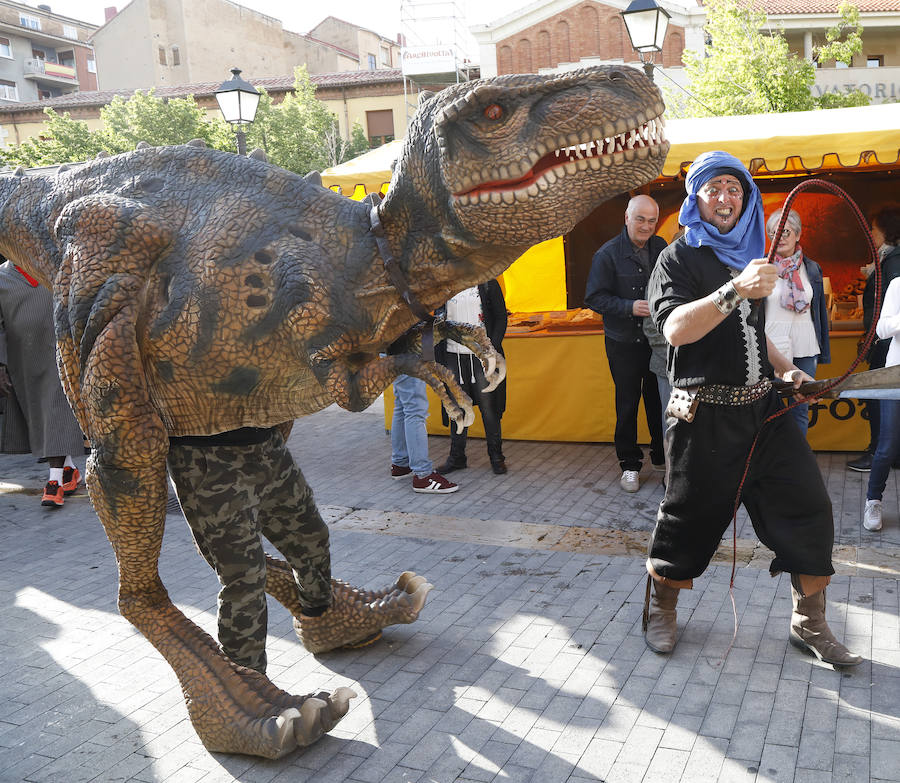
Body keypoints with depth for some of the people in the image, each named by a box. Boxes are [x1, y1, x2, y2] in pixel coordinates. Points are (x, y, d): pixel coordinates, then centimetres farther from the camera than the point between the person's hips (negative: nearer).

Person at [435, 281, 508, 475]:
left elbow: (501, 317, 1)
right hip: (453, 355, 3)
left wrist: (492, 348, -10)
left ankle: (496, 457, 13)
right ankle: (456, 457, 17)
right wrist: (438, 355, 7)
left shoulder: (488, 284, 1)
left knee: (488, 407, -1)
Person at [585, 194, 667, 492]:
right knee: (627, 404, 5)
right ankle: (629, 464, 17)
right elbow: (594, 298, -10)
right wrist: (629, 307, -22)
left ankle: (661, 455, 27)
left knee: (659, 400, 10)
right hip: (624, 344, -3)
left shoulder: (661, 248, 6)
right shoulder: (608, 254, -8)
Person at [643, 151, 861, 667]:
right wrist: (736, 289, -33)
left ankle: (810, 624, 16)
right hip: (705, 416, -6)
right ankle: (660, 610, 29)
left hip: (763, 410, 6)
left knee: (808, 508, 1)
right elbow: (676, 328, -23)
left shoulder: (749, 255, 16)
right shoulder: (680, 258, -4)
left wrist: (786, 370, 15)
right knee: (688, 518, 5)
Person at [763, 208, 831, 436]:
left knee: (801, 410, 9)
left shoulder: (812, 269, 10)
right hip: (772, 349, -3)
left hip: (805, 350, 3)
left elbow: (820, 312, 14)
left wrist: (822, 353, 12)